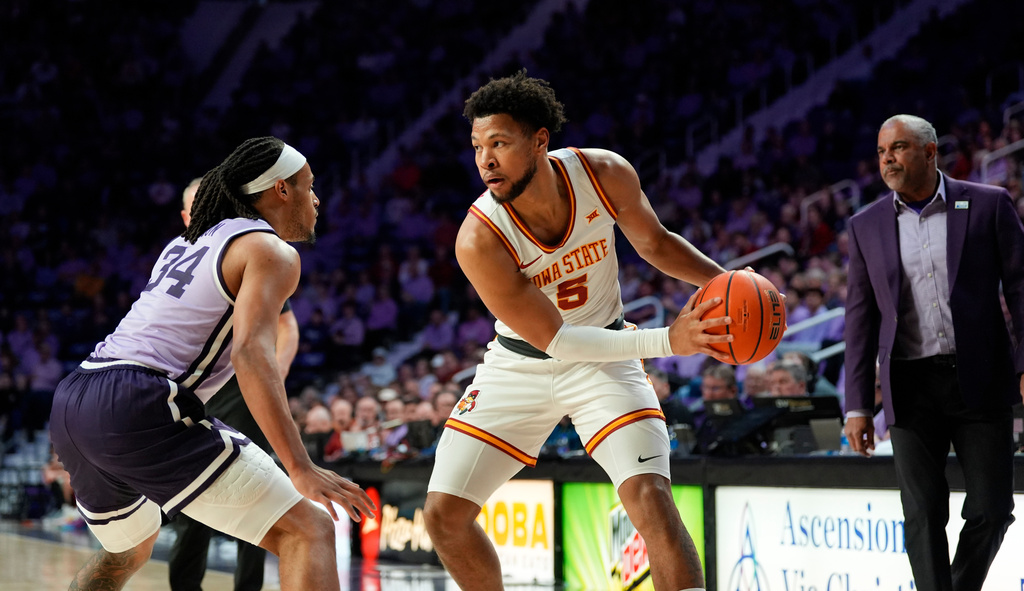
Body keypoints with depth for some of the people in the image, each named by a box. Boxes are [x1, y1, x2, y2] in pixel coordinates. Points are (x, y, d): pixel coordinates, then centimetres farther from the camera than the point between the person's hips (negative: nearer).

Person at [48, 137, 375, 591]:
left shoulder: (185, 242, 26)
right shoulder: (272, 252, 0)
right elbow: (250, 354, -16)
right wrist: (300, 469, -23)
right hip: (139, 409, -9)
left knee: (128, 551, 35)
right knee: (308, 531, -12)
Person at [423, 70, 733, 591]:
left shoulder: (605, 174, -20)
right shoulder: (479, 239, -29)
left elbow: (654, 242, 3)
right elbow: (553, 339, -25)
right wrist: (667, 340, -34)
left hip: (603, 359, 0)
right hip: (520, 366, 0)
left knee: (649, 494, -20)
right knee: (443, 513, -3)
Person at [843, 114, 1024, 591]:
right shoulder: (866, 226, 9)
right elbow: (860, 318, 10)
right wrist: (857, 405, 4)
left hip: (981, 381, -1)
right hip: (912, 388, 1)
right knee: (923, 516, -3)